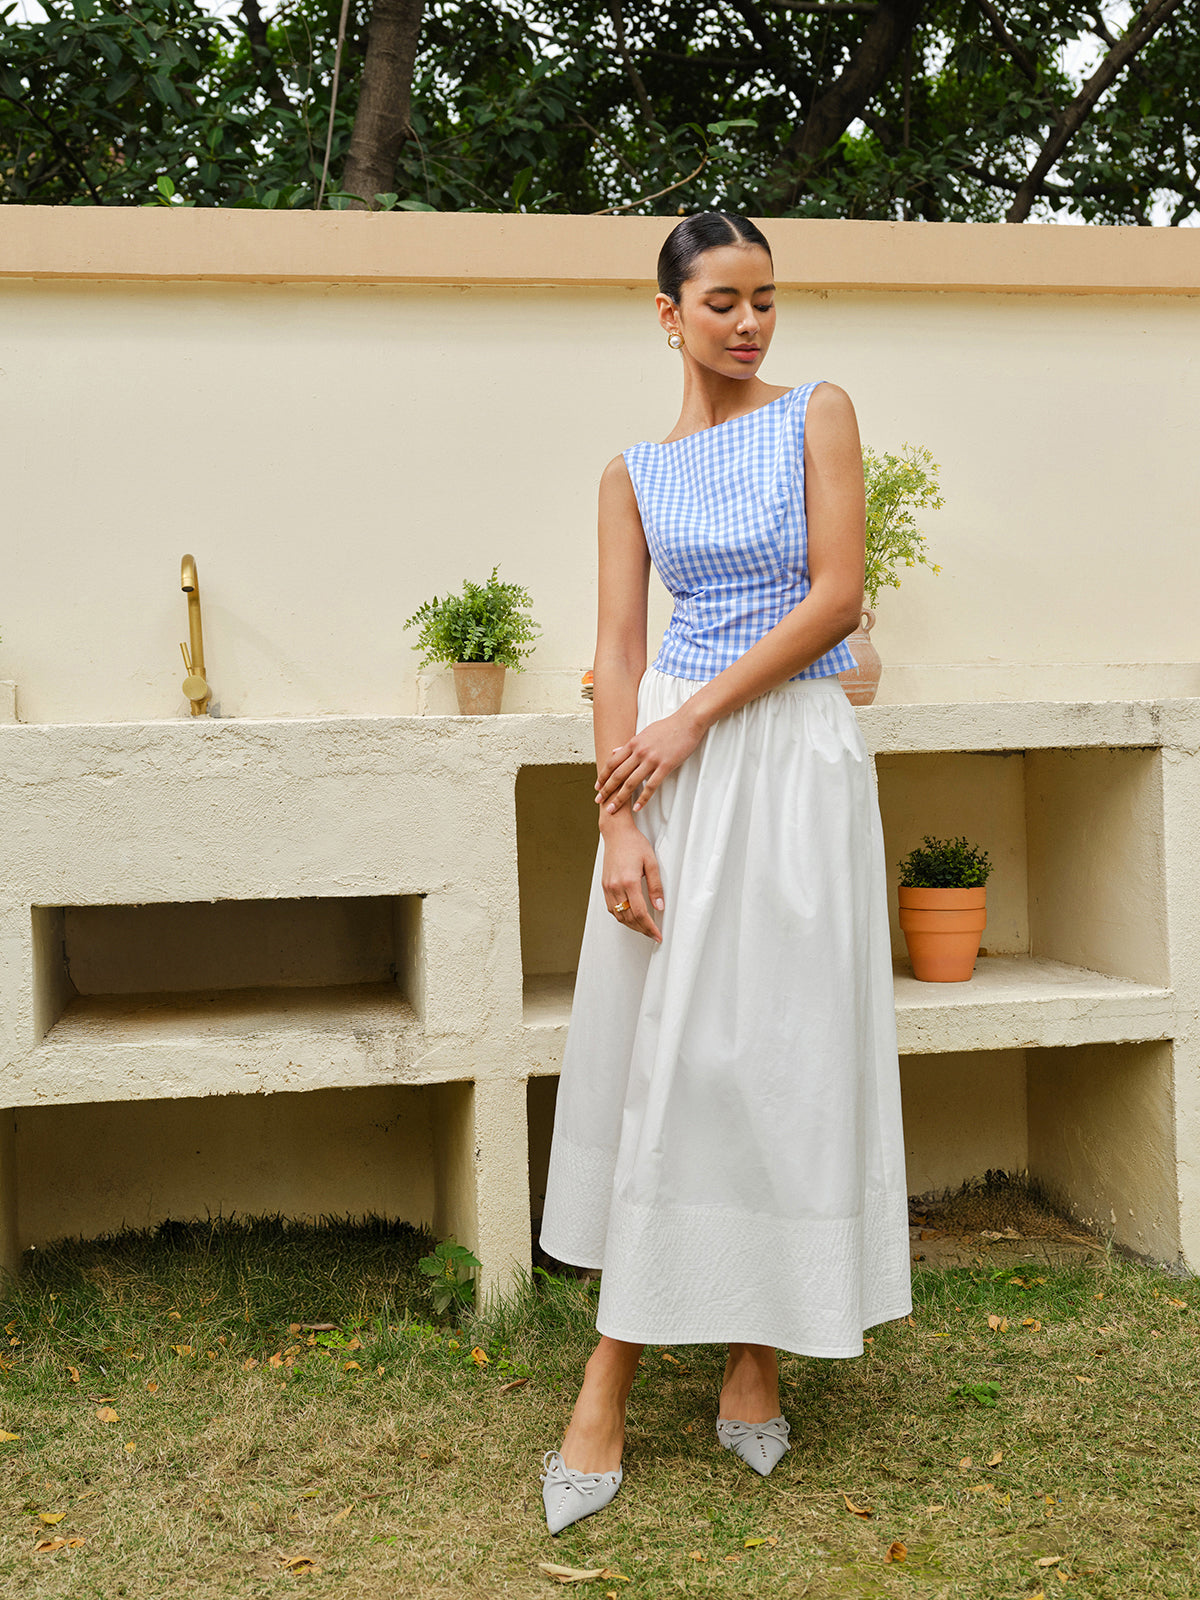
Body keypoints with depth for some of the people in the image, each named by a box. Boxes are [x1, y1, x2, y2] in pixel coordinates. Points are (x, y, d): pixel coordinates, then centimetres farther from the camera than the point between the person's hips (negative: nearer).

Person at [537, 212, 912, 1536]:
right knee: (654, 1045, 1)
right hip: (674, 758, 2)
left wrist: (695, 718, -11)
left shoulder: (818, 416, 4)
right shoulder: (635, 473, 9)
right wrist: (621, 820, -11)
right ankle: (609, 1385, 6)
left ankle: (757, 1350, 15)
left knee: (777, 1042, 1)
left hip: (795, 751, -1)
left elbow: (838, 597, -6)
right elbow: (619, 650, 1)